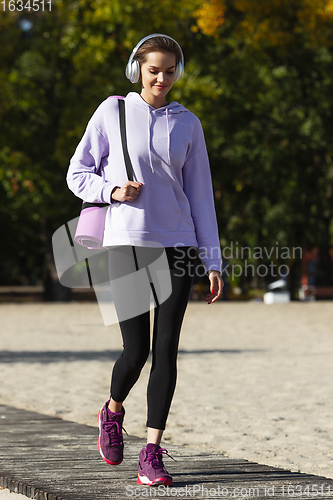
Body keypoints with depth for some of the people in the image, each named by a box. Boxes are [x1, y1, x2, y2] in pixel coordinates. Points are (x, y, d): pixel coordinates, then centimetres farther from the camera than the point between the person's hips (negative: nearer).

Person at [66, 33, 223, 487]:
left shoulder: (187, 124, 10)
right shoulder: (113, 112, 4)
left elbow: (200, 193, 10)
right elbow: (78, 174, 8)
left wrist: (213, 261, 5)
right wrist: (112, 190, -13)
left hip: (176, 244, 2)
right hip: (126, 244, -2)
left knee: (166, 349, -5)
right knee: (136, 350, -6)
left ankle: (152, 453, -1)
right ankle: (113, 412, 26)